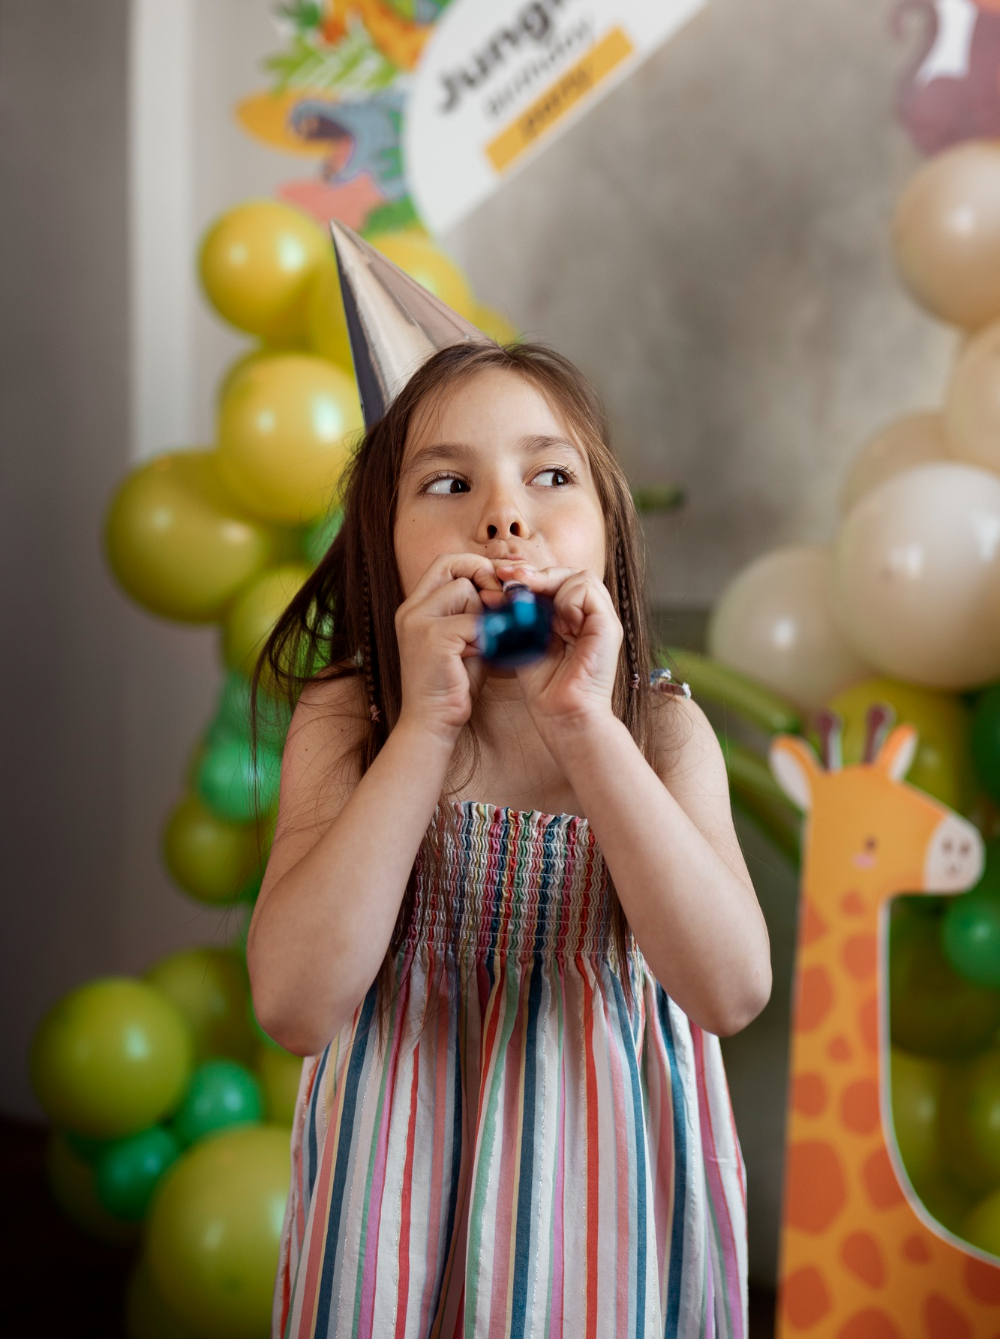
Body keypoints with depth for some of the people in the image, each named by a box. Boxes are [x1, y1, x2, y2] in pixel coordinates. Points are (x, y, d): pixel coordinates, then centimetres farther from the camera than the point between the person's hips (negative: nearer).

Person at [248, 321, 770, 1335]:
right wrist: (427, 722, -26)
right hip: (404, 1179, 0)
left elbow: (732, 991, -23)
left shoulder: (665, 733, -9)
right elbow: (296, 1007, -22)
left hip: (605, 1179, 1)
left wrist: (583, 724, -27)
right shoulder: (344, 720, -11)